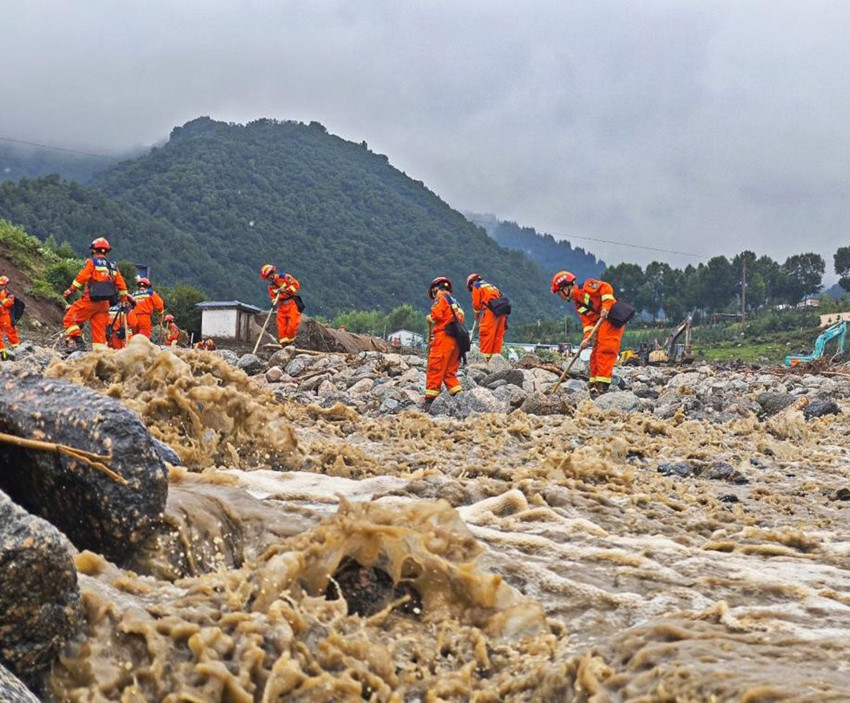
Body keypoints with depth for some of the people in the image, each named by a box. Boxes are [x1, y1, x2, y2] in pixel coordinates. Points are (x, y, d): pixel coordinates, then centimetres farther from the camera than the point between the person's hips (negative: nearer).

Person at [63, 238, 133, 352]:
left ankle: (77, 341, -16)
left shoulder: (92, 262, -1)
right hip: (104, 303, 6)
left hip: (90, 300, -6)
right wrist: (125, 299, 27)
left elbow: (81, 277, -12)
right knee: (100, 329, 9)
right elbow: (121, 285, 17)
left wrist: (71, 290, -8)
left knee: (69, 319, 0)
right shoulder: (112, 267, 17)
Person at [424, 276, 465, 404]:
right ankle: (458, 393, 3)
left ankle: (431, 396, -9)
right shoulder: (455, 302, 25)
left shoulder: (441, 298, 0)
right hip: (456, 340, 8)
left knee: (435, 367, -7)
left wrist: (430, 318, 8)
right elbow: (460, 318, 18)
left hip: (444, 337, -8)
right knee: (449, 370, 12)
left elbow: (436, 315, -16)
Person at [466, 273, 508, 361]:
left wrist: (477, 315, 21)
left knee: (485, 334, -8)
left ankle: (485, 357, -14)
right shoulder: (492, 286, 31)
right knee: (498, 336, 7)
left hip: (490, 311, -7)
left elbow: (476, 303, 4)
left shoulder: (476, 287, 10)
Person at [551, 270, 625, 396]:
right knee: (596, 353, 12)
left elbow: (605, 288, -14)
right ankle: (594, 382, 20)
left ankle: (602, 384, -16)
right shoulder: (578, 306, 18)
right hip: (601, 324, 10)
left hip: (611, 317, -9)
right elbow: (587, 322, 9)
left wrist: (606, 306, -22)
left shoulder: (586, 288, -5)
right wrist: (587, 338, -6)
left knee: (604, 351, -14)